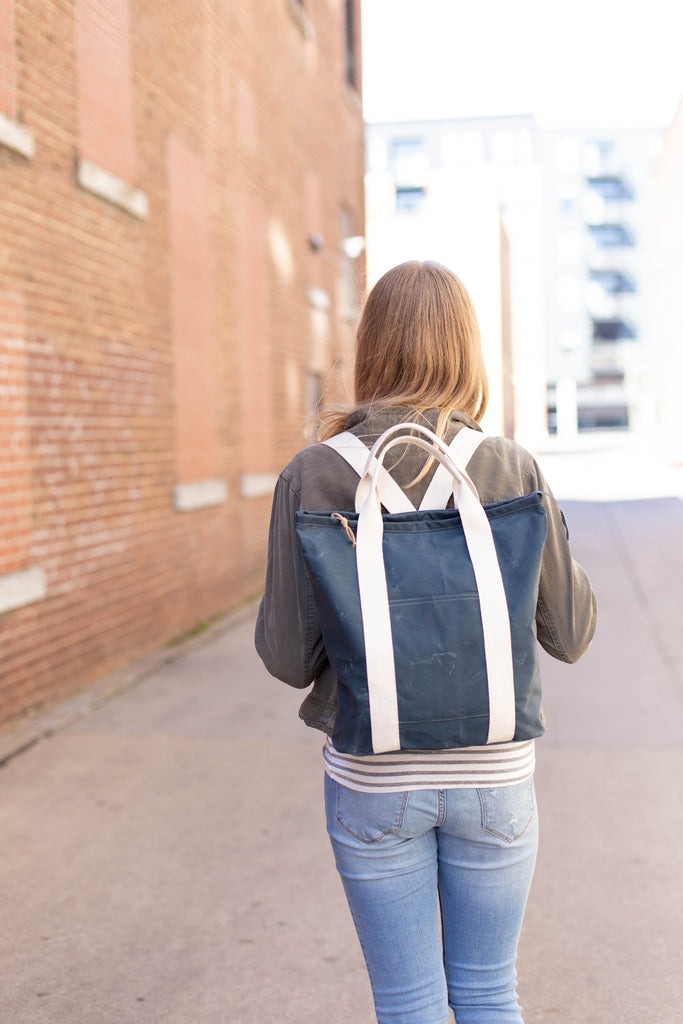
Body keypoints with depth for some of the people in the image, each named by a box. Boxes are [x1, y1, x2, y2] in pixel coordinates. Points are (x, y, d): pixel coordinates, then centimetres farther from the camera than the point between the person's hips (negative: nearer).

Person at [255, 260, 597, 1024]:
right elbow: (569, 633, 0)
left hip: (373, 778, -1)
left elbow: (286, 654, -9)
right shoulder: (514, 472, -10)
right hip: (490, 774, 1)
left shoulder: (311, 476, -12)